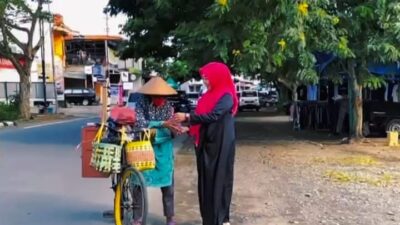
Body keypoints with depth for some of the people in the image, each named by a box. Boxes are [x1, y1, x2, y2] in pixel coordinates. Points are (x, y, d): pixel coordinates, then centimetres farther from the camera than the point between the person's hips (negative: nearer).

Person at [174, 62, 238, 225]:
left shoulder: (226, 97, -11)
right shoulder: (209, 95, 14)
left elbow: (212, 116, -23)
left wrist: (187, 117, -21)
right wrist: (188, 128, 1)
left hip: (220, 145, -8)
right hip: (205, 143, 8)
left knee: (219, 180, -2)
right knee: (206, 181, 11)